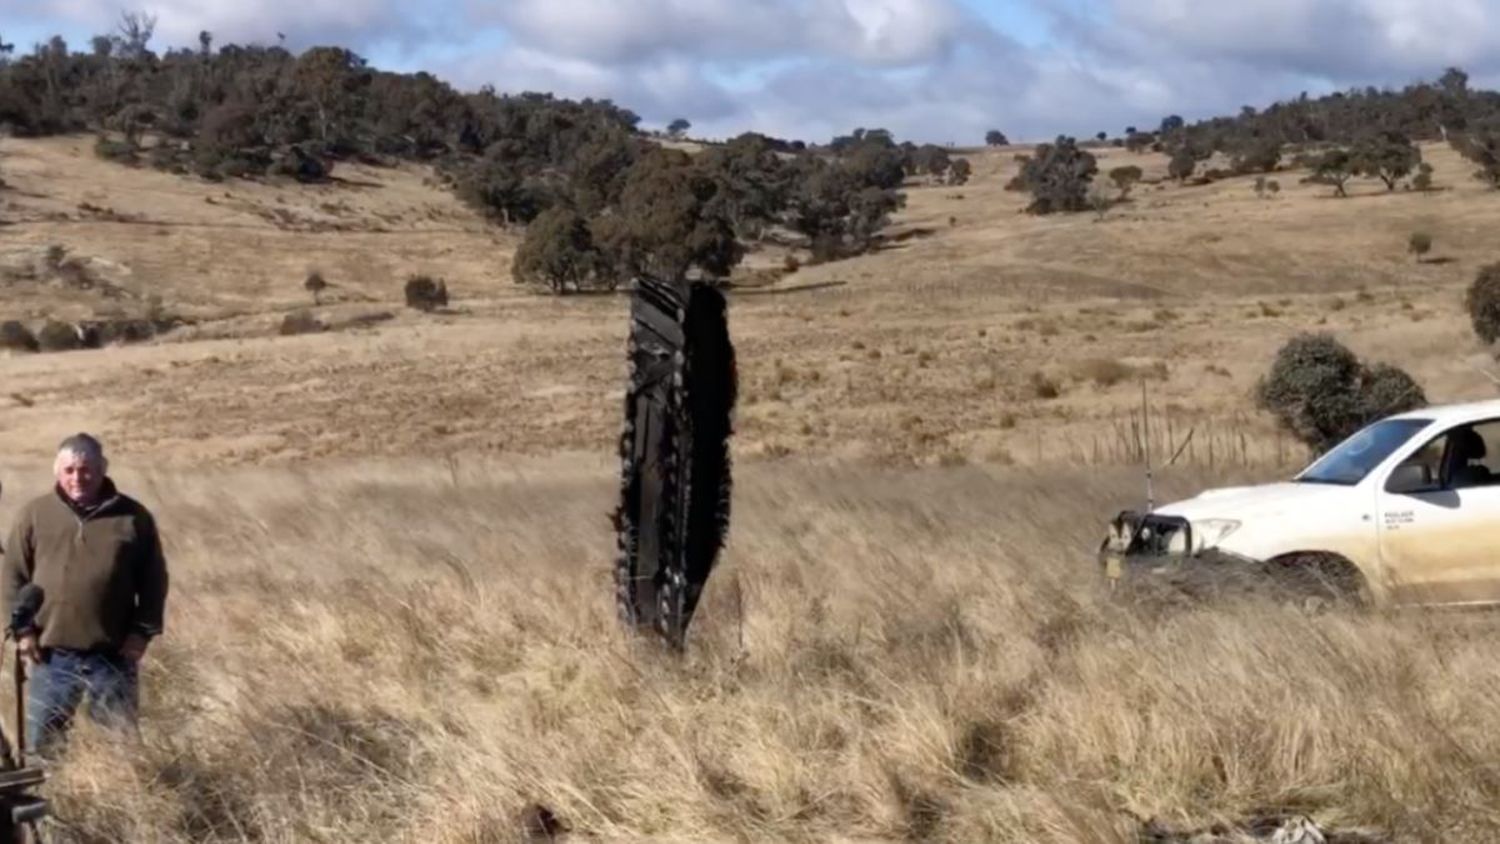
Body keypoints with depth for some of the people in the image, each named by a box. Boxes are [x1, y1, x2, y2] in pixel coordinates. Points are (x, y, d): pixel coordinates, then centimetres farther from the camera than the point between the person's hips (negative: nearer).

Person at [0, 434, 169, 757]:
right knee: (40, 739, 6)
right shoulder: (35, 514, 2)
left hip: (114, 653, 0)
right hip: (52, 652, 1)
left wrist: (143, 631, -3)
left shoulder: (133, 517, 1)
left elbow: (153, 579, 5)